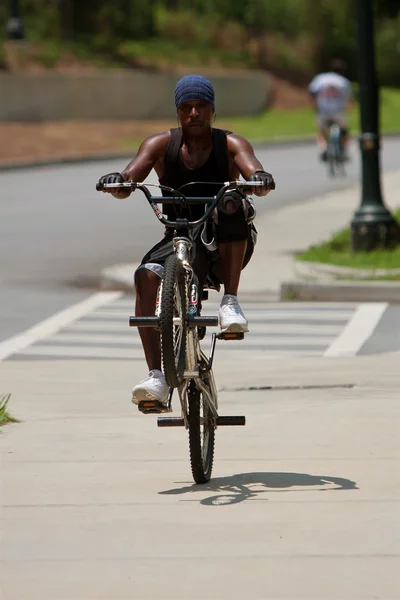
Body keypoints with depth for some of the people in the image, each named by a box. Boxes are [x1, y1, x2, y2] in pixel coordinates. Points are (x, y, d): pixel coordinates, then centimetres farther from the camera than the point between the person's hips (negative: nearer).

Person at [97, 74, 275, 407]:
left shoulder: (230, 145, -1)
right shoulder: (162, 145, 3)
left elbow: (255, 172, -20)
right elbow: (133, 174, -13)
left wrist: (260, 180, -45)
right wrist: (118, 182, -37)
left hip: (229, 246, -1)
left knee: (232, 206, -34)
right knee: (146, 275, -30)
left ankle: (231, 300, -27)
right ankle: (156, 377, -35)